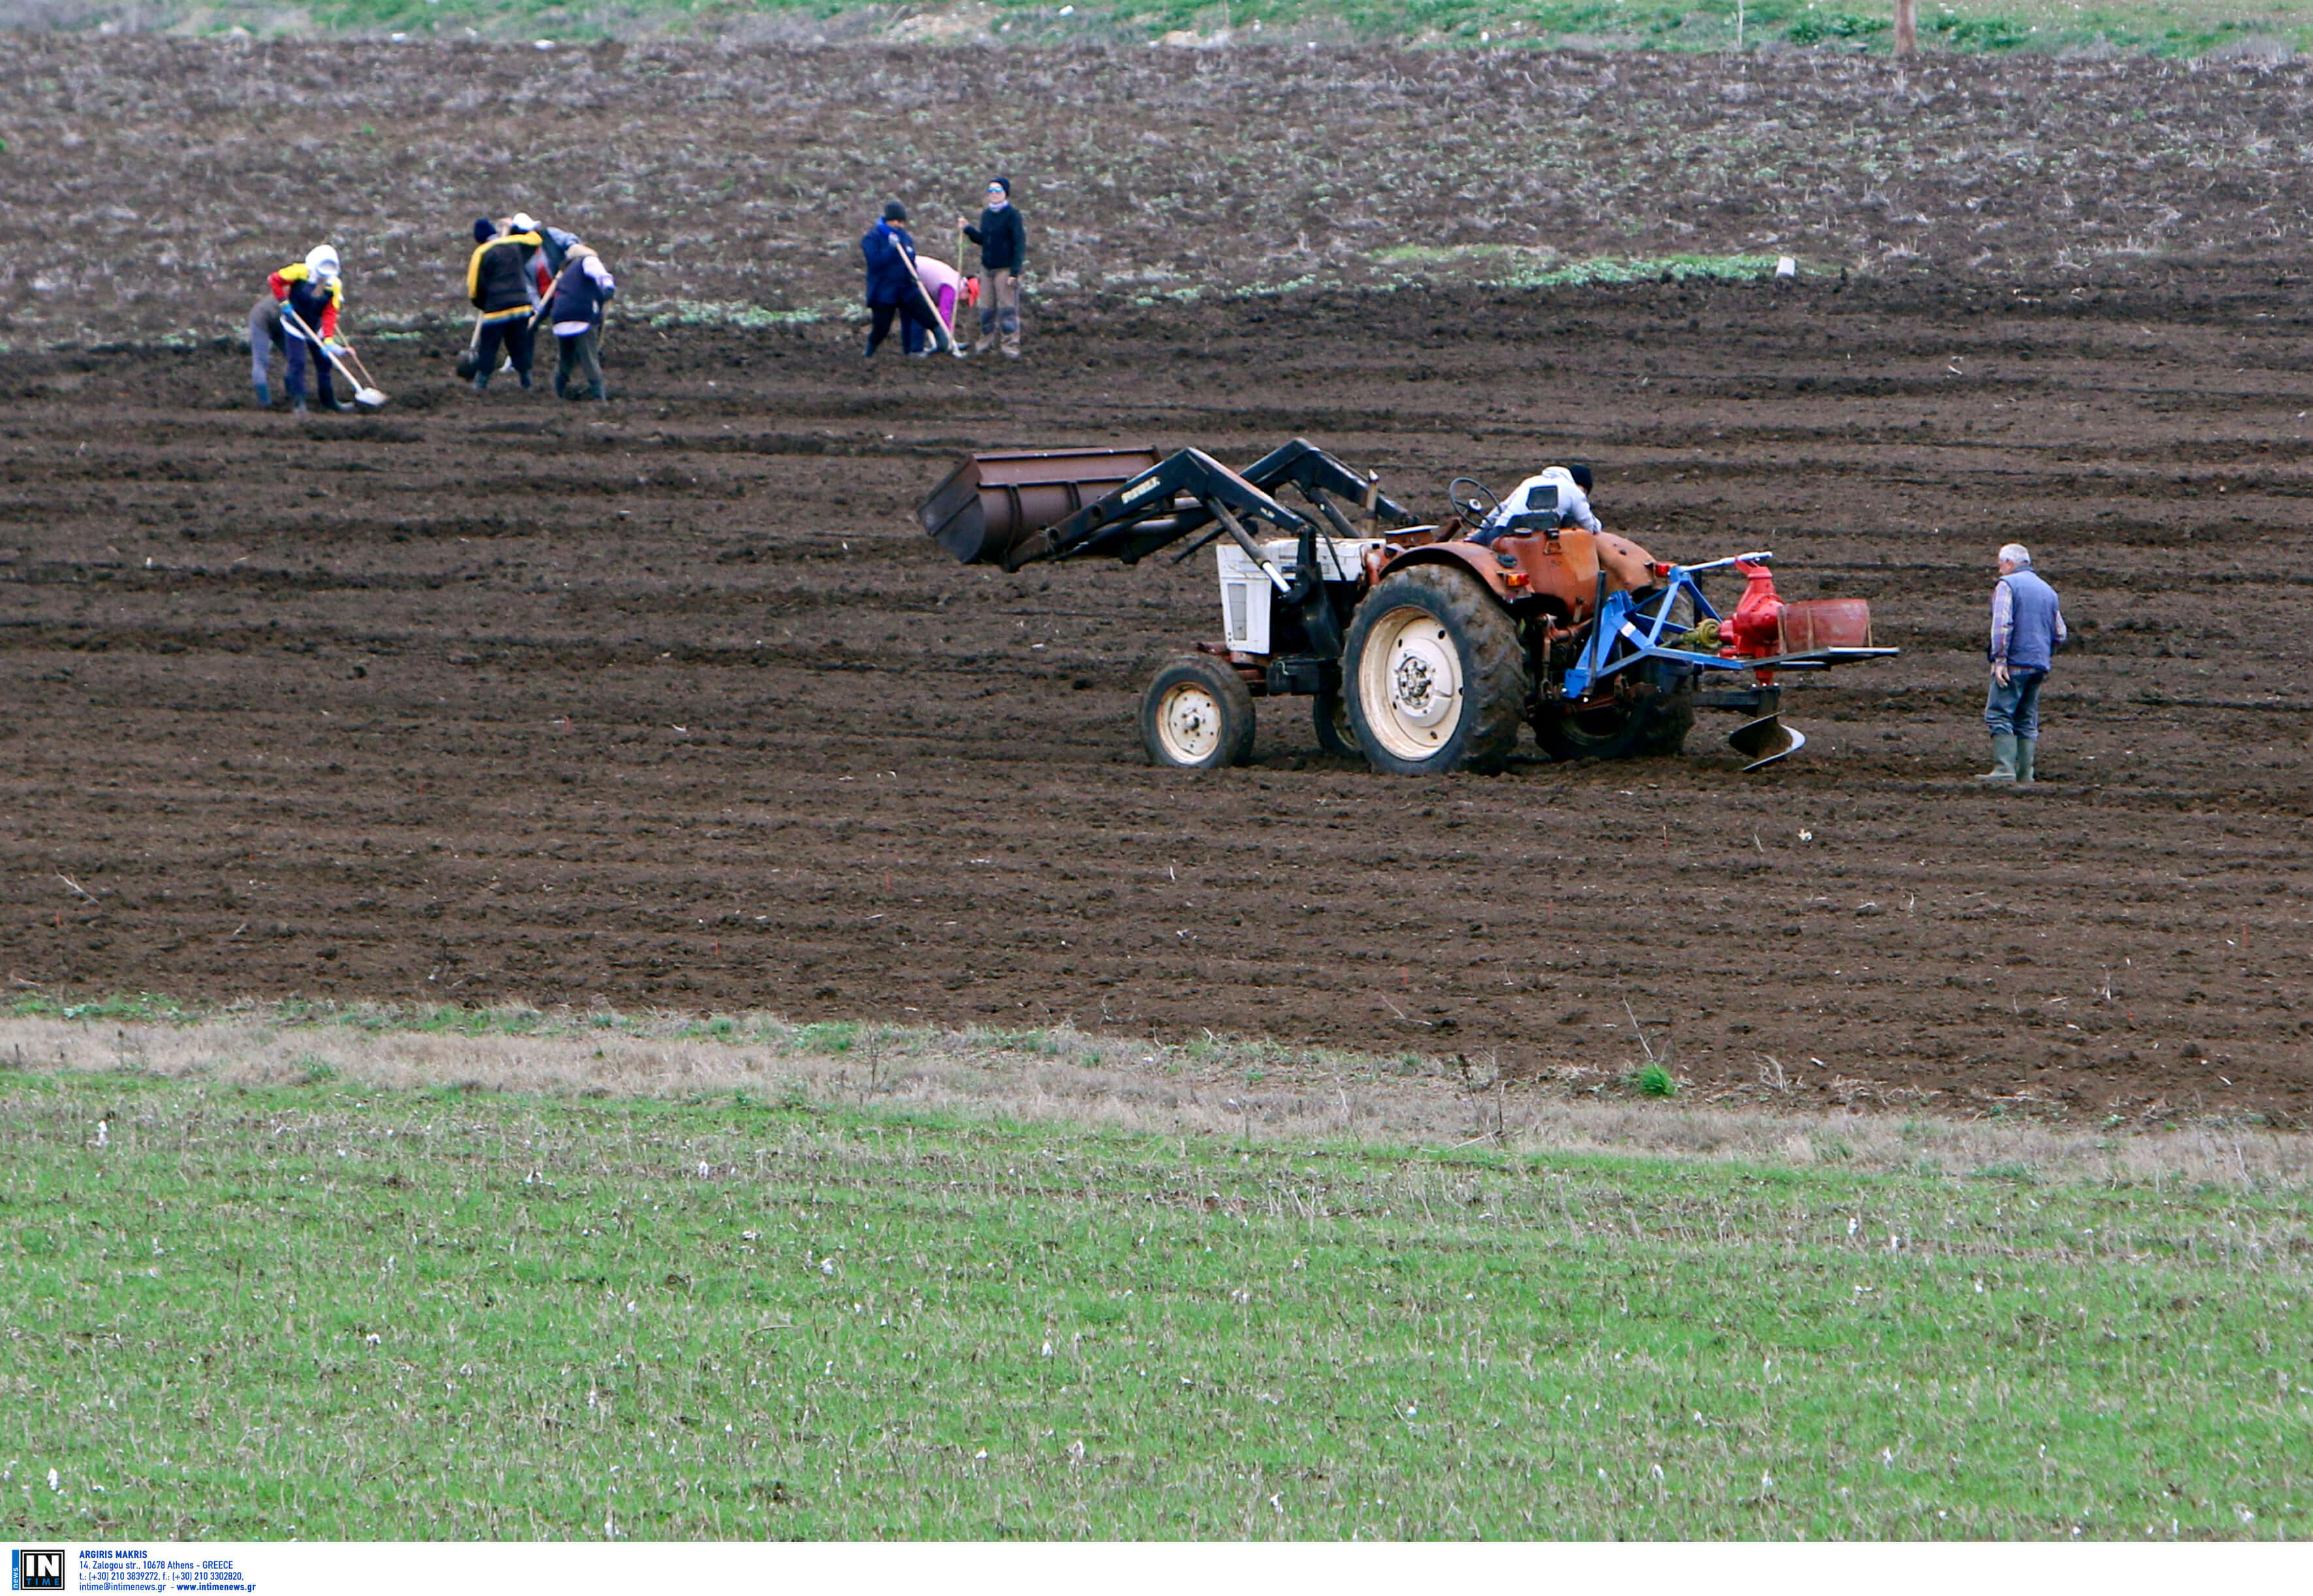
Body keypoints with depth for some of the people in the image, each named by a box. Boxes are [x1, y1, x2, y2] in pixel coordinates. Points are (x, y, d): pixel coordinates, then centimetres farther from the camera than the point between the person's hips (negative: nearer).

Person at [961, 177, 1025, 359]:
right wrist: (967, 230, 4)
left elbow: (1020, 245, -12)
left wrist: (1015, 272, -17)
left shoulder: (1012, 215, -9)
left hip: (1005, 269, -7)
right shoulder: (986, 215, 12)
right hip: (987, 269, 7)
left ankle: (1011, 347, -2)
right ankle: (984, 344, 19)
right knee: (986, 310, 10)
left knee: (1007, 310, -6)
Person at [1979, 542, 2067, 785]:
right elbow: (2060, 634, 21)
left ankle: (2004, 768, -21)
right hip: (2039, 665, 7)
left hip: (2014, 664, -7)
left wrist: (1999, 659, -17)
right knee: (2027, 721, 10)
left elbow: (2002, 624, -15)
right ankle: (2025, 773, 4)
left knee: (1999, 715, -10)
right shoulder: (2048, 591, 21)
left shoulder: (2007, 585, -2)